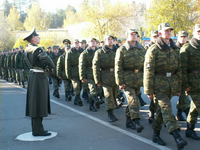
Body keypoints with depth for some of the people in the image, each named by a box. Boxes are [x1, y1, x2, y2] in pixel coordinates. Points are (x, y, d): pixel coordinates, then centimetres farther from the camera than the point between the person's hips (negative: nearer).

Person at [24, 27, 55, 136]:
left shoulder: (28, 49, 12)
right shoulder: (37, 49, -17)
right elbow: (47, 60, -27)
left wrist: (45, 66, 3)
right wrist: (51, 67, -6)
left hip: (33, 75, 10)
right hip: (39, 77, -10)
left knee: (34, 102, 14)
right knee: (39, 102, -5)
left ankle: (36, 128, 24)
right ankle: (38, 130, 0)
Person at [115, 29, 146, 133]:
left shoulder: (142, 49, 11)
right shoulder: (121, 50, -3)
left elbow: (145, 65, 16)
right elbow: (118, 67, -6)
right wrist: (120, 82, -11)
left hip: (138, 79, 5)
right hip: (127, 79, -5)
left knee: (131, 101, 12)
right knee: (133, 101, -14)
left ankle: (129, 121, 24)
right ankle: (136, 122, -16)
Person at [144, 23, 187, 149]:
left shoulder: (174, 49, 12)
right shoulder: (153, 50, -7)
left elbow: (179, 69, 17)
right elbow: (148, 71, -9)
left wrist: (179, 87, 14)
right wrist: (149, 91, -11)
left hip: (172, 84, 6)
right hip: (159, 84, -6)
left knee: (161, 110, 11)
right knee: (166, 109, -13)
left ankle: (156, 135, 22)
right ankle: (177, 138, -20)